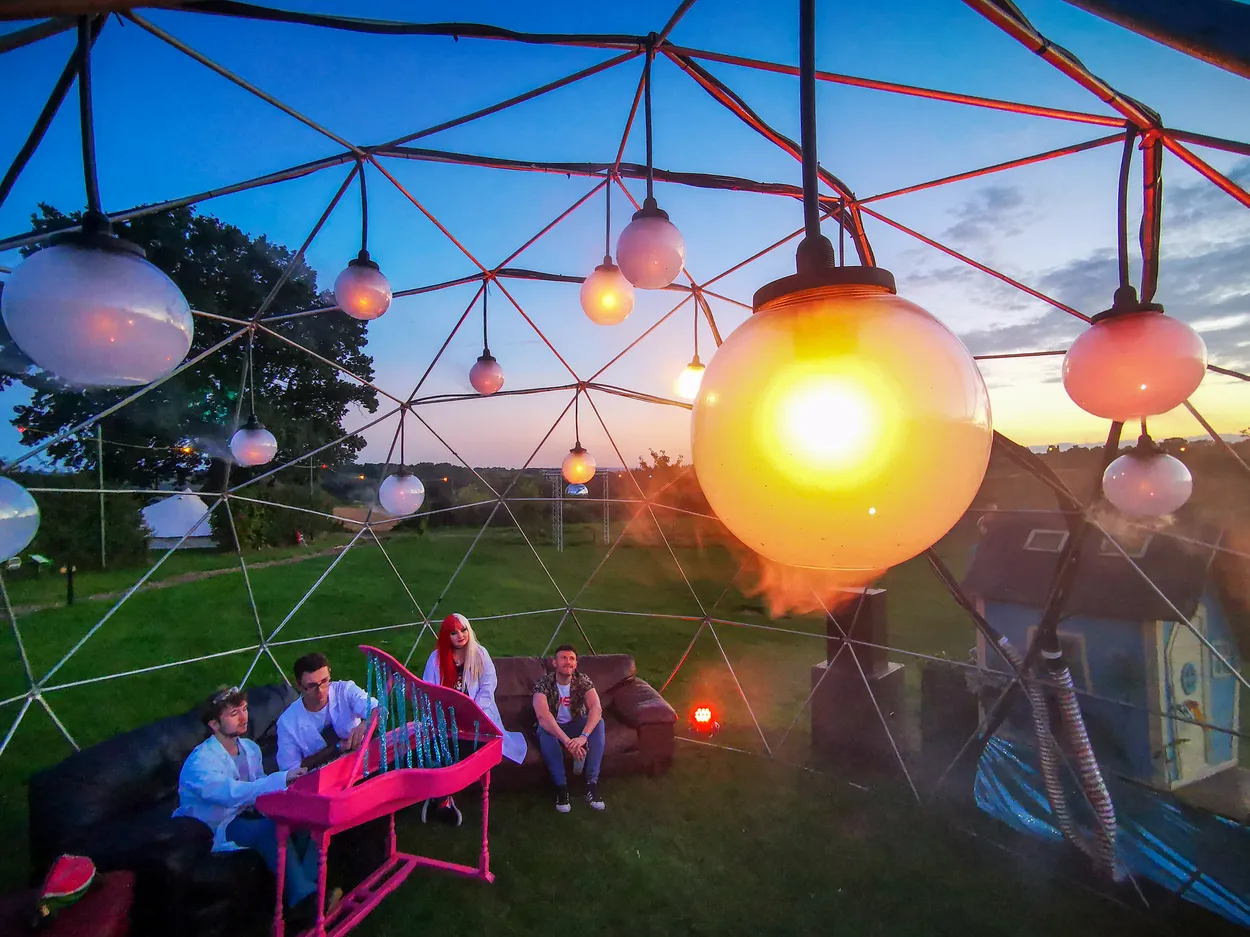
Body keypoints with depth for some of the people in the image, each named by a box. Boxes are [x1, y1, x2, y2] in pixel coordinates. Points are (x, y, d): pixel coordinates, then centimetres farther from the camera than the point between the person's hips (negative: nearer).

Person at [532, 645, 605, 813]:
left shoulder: (583, 681, -16)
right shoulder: (544, 684, -22)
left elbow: (596, 708, -32)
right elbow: (542, 714, -40)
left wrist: (583, 736, -49)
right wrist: (567, 741, -50)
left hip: (576, 726, 2)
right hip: (552, 727, -2)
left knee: (598, 723, -28)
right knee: (544, 729, -36)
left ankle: (592, 783, -27)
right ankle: (561, 786, -30)